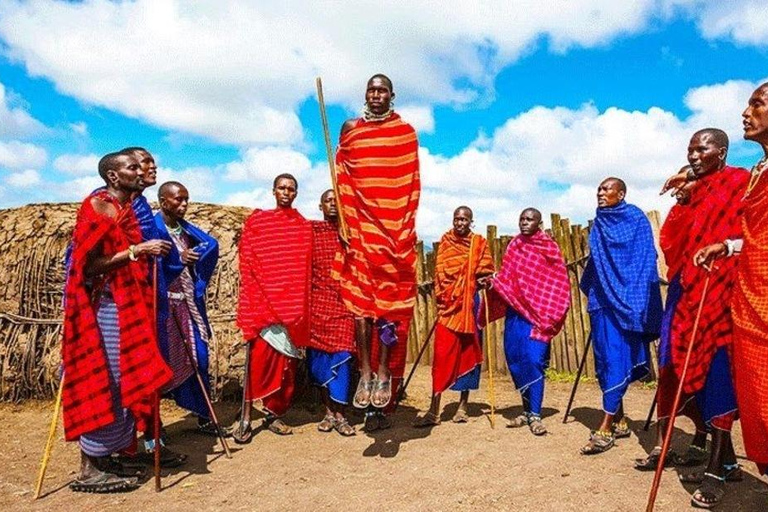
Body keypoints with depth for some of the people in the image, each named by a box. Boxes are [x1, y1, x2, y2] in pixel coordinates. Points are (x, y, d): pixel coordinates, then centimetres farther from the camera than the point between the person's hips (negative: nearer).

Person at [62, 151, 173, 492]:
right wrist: (137, 250, -20)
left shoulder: (125, 209, 16)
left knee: (121, 380, 11)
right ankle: (89, 470, 6)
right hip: (104, 305, -9)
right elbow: (88, 265, -19)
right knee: (103, 382, -4)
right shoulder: (98, 206, -11)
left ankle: (102, 457, 22)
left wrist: (150, 254, 9)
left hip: (125, 305, 9)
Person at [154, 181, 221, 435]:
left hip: (188, 302, 6)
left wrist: (194, 255, -22)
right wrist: (179, 258, -32)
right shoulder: (153, 226, -7)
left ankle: (204, 416, 20)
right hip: (163, 303, -6)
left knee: (199, 356, 8)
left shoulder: (186, 228, 11)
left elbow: (211, 244, -5)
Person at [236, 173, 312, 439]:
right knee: (259, 355, -10)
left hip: (293, 302, 3)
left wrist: (301, 305, 4)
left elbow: (305, 269, 11)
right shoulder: (257, 221, 5)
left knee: (287, 359, 5)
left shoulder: (304, 227, 12)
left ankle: (274, 413, 17)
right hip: (262, 300, -3)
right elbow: (246, 263, 1)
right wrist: (255, 300, -7)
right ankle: (246, 417, -2)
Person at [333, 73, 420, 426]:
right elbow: (342, 178, 9)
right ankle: (365, 373, 3)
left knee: (391, 298, -2)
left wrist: (407, 225, -1)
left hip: (395, 227, -1)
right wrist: (345, 221, -1)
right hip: (361, 224, 1)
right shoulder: (351, 131, 11)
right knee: (360, 297, -3)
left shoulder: (406, 132, 9)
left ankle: (384, 373, 5)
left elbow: (412, 184, 7)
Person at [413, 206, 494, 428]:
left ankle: (463, 407, 19)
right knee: (442, 354, -4)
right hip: (448, 304, 0)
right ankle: (434, 411, -1)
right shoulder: (445, 242, 6)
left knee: (467, 352, 7)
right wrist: (440, 296, -6)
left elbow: (485, 273, 6)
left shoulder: (479, 243, 5)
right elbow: (440, 272, 6)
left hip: (470, 304, 0)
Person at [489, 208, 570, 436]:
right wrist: (493, 284, -7)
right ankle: (527, 410, 21)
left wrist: (550, 315, -6)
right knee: (515, 361, 6)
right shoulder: (514, 246, 11)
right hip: (515, 311, 5)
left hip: (538, 314, -4)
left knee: (533, 360, -12)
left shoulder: (549, 248, 0)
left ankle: (535, 415, -3)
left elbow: (559, 284, 0)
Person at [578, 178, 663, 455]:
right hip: (602, 299, 7)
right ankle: (619, 420, 20)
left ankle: (605, 429, -9)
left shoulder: (636, 219, -2)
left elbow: (645, 261, -7)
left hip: (625, 298, -6)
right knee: (605, 357, 8)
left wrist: (637, 299, -14)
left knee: (617, 358, -9)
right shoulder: (599, 223, 15)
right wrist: (588, 289, 16)